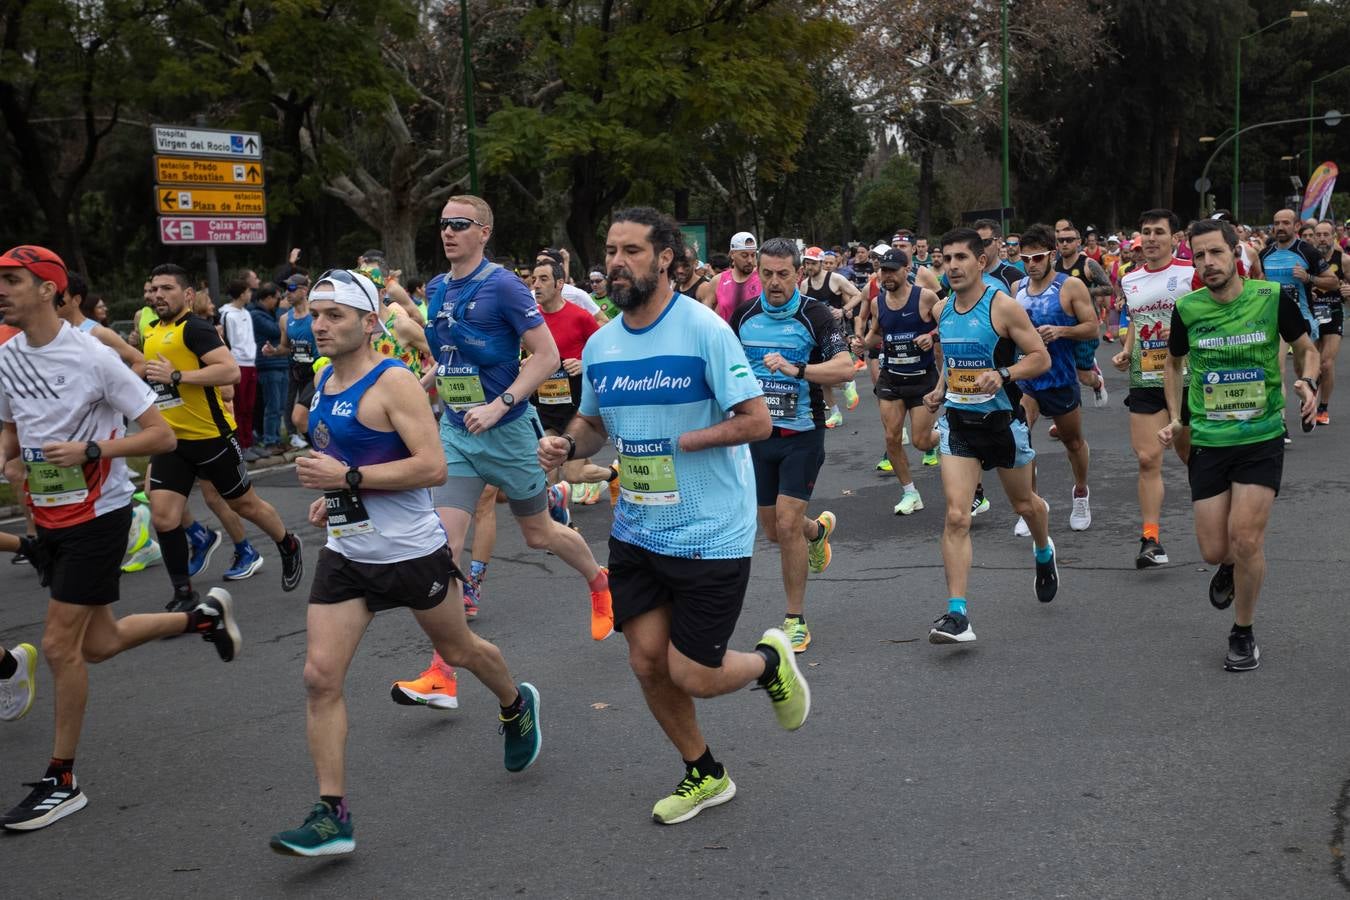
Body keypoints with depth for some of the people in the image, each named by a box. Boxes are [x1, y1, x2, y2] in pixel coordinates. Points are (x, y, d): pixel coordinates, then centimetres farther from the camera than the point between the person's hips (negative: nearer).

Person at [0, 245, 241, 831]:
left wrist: (89, 450, -25)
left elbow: (161, 435, -15)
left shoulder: (92, 357, -16)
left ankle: (62, 782, 8)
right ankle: (205, 615, 37)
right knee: (97, 643, 14)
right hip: (47, 517, 7)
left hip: (97, 515, -7)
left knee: (59, 645, -7)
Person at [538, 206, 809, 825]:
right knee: (647, 662, 8)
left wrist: (677, 442, -19)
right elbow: (594, 422, 18)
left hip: (710, 534, -6)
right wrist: (565, 443, -3)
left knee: (692, 676, -4)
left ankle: (770, 660, 30)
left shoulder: (704, 328, -14)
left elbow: (756, 421, -16)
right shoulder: (600, 344, 4)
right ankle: (704, 774, 32)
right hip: (637, 533, 6)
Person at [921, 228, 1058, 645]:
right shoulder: (941, 309, 4)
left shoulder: (1003, 305, -13)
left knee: (1024, 503, 19)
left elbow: (1041, 357, -12)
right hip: (959, 422, 3)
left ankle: (1044, 553, 54)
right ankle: (957, 614, -13)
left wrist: (1003, 374, -28)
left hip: (1002, 420, -3)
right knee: (956, 517, -11)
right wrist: (940, 390, 8)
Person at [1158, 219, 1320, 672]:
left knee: (1245, 539, -11)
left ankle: (1243, 634, 12)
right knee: (1214, 550, 2)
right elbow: (1174, 363, 15)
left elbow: (1307, 349, 6)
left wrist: (1308, 382, -15)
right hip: (1208, 442, 2)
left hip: (1262, 438, -2)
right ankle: (1229, 568, 42)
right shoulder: (1187, 308, -3)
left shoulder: (1273, 297, -8)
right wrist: (1175, 418, 5)